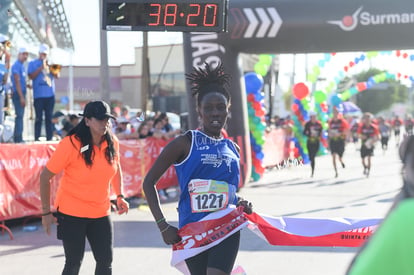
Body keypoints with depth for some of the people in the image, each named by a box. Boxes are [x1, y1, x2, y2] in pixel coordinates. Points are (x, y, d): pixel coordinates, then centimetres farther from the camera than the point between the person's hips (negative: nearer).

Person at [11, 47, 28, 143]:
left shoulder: (22, 66, 17)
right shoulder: (16, 65, -11)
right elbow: (17, 81, -17)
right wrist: (21, 97, -20)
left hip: (22, 94, 9)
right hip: (18, 94, -9)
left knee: (20, 116, 10)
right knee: (19, 116, -11)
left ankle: (17, 138, 15)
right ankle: (18, 138, -11)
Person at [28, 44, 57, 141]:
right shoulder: (33, 63, 9)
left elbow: (57, 76, 8)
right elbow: (31, 76, -4)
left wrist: (49, 67, -5)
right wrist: (41, 68, -9)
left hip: (50, 94, 3)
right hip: (39, 95, -3)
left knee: (49, 117, 3)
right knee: (39, 118, -5)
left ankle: (49, 138, 5)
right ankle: (37, 138, -5)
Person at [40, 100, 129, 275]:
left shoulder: (112, 142, -4)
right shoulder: (71, 144, -19)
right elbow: (45, 176, -13)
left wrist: (119, 196, 8)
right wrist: (46, 212, -11)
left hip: (101, 213, 5)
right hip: (71, 213, -4)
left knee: (105, 261, 4)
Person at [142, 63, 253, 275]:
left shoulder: (232, 149, 11)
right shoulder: (185, 143, -4)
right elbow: (149, 182, -4)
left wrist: (240, 205, 2)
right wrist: (163, 226, -10)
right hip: (193, 230, -2)